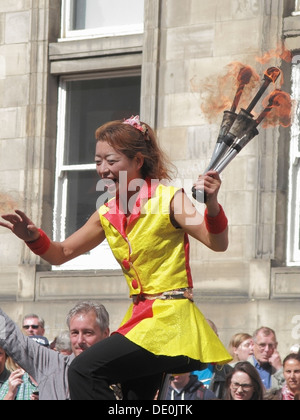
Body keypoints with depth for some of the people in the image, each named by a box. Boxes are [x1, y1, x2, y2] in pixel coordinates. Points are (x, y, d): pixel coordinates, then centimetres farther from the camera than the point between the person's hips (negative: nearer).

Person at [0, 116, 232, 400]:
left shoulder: (168, 199, -10)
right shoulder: (107, 214, 9)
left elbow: (218, 244, -17)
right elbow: (61, 254, 16)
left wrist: (211, 204, -36)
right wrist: (32, 237, -4)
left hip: (169, 319, -8)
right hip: (140, 317, 8)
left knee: (84, 371, -21)